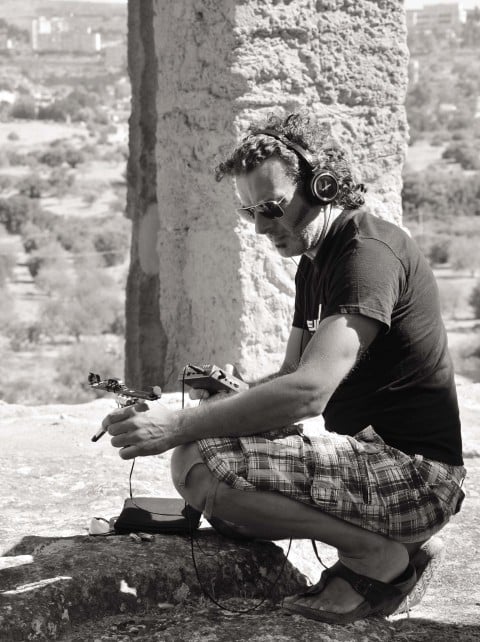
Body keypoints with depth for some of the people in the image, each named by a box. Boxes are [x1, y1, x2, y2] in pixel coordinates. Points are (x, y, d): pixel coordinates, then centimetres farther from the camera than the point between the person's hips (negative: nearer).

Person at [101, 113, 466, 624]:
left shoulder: (370, 252, -17)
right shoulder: (315, 261, 16)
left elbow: (310, 392, -28)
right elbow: (292, 375, 18)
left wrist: (180, 427, -26)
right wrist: (221, 402, -2)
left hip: (416, 470, -11)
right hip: (372, 457, 11)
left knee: (197, 464, -23)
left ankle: (376, 557, -10)